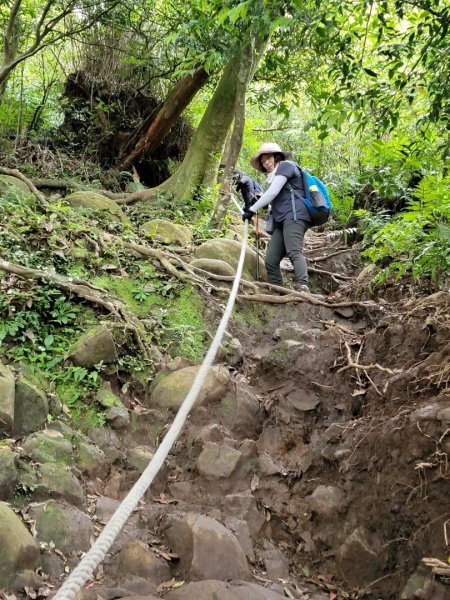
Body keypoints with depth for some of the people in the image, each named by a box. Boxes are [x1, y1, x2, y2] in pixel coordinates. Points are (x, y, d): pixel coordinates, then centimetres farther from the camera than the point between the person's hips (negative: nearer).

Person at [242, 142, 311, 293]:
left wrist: (252, 209, -2)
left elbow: (272, 193, -5)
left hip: (294, 217, -9)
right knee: (271, 260, -4)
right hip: (281, 221, 9)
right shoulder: (276, 177, 34)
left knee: (294, 253, -27)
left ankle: (303, 288, -41)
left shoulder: (285, 165, 6)